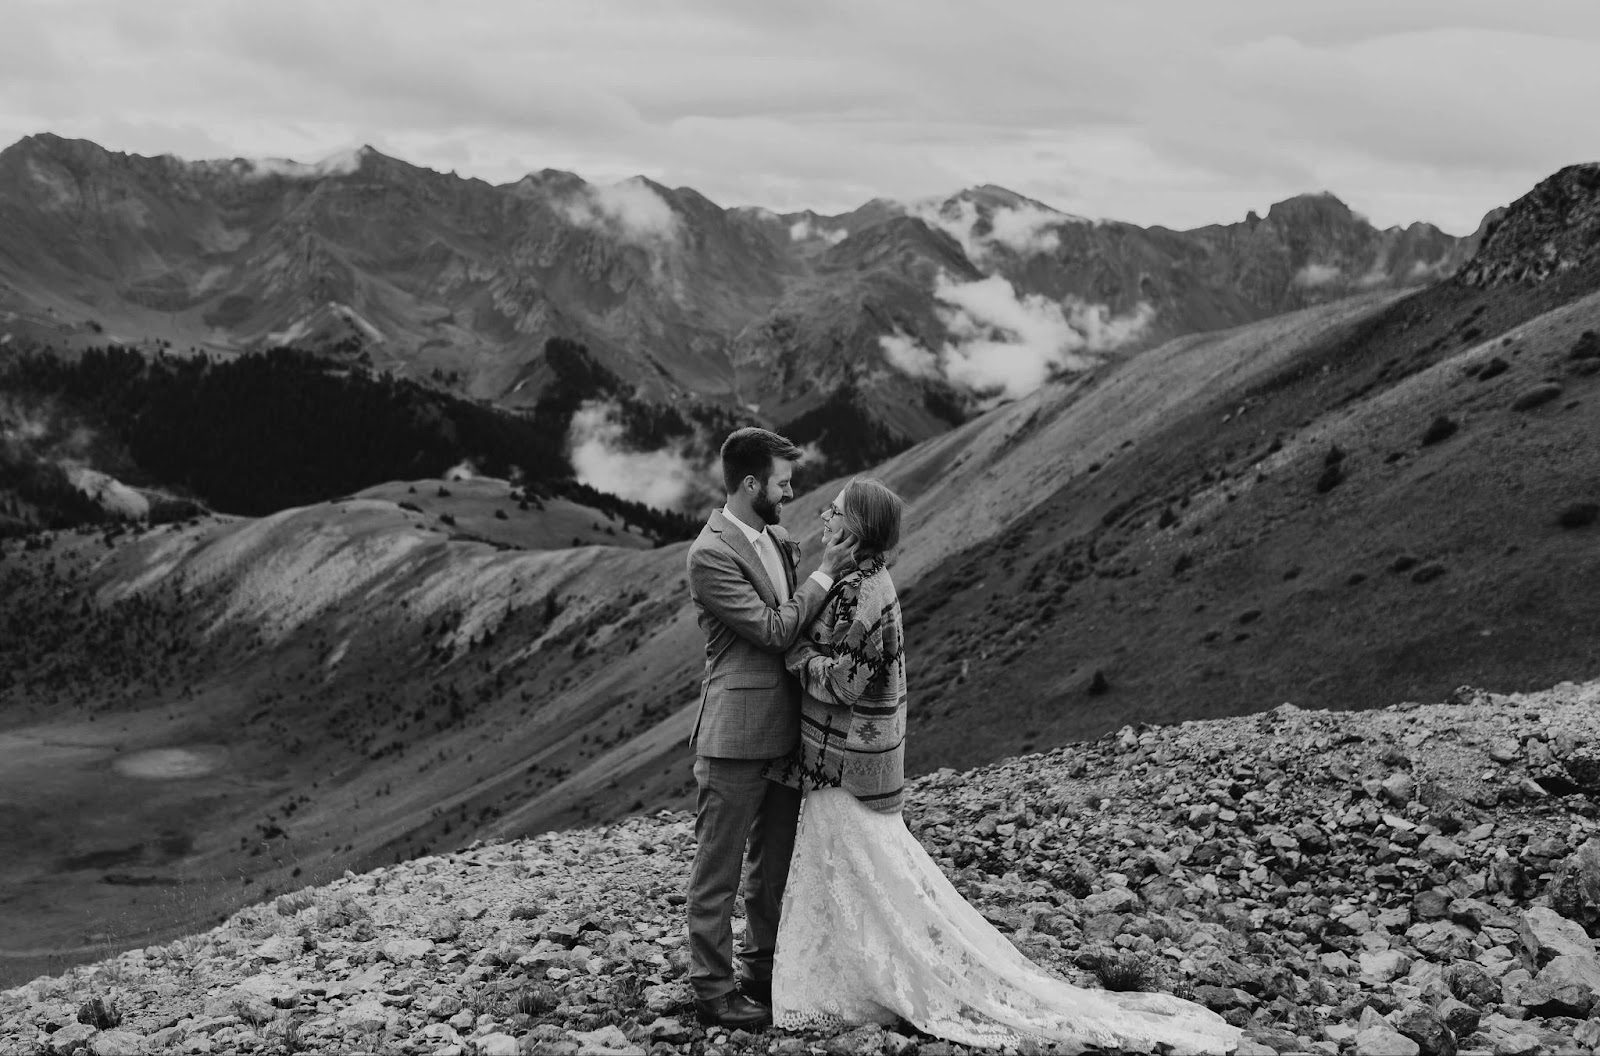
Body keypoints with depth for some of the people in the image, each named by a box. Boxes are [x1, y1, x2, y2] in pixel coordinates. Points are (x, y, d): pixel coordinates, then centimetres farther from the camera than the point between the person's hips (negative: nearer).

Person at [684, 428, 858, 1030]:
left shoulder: (777, 539, 11)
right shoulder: (711, 554, -16)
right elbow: (773, 630, -18)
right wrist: (825, 575, -12)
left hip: (785, 729, 9)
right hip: (735, 736, -9)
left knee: (774, 862, 19)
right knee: (719, 868, 2)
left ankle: (763, 970, 32)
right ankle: (713, 990, 11)